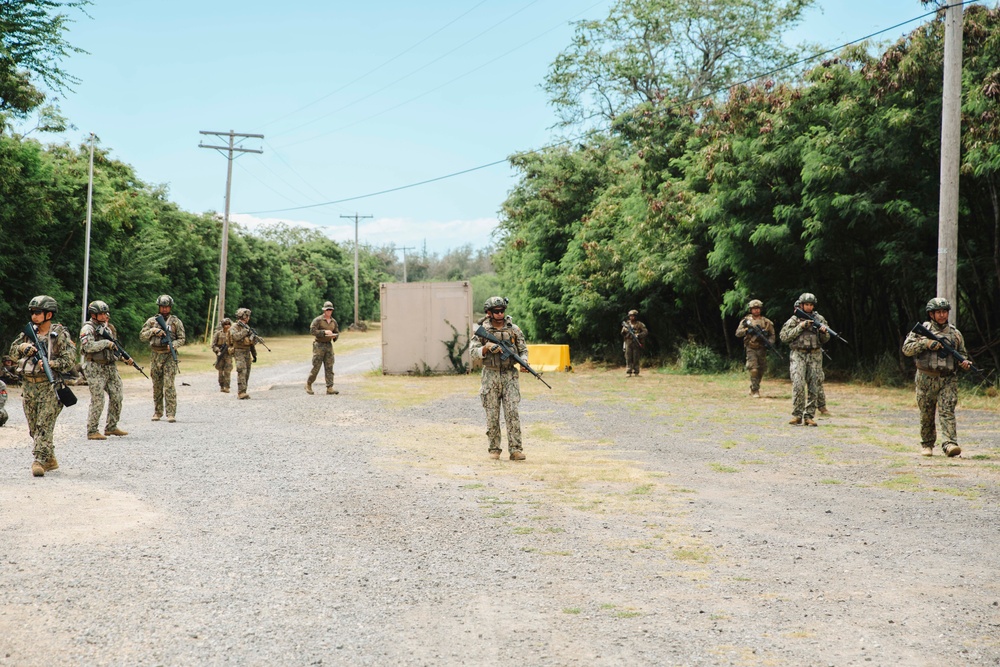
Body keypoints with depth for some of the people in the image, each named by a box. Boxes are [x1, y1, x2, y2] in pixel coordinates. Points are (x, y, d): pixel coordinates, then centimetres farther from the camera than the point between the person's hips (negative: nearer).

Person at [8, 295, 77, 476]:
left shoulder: (59, 333, -3)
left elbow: (70, 358, -9)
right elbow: (13, 353, 17)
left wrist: (50, 364, -21)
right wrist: (23, 347, -4)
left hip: (49, 386, -6)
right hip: (29, 386, 6)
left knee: (44, 425, -14)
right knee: (34, 427, 10)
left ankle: (40, 461, -16)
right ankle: (50, 460, 21)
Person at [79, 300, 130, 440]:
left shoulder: (108, 327, 15)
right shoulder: (88, 328, -8)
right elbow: (88, 346, -23)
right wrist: (106, 343, -17)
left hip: (110, 367, 8)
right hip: (95, 369, -8)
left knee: (117, 397, 7)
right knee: (97, 401, -8)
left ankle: (111, 427, 19)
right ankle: (92, 431, 1)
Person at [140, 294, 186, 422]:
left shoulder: (176, 321, 5)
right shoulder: (152, 321, 10)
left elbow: (182, 339, 4)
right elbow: (142, 337, 7)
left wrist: (173, 345, -15)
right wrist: (153, 331, -9)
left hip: (169, 355, -3)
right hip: (155, 355, 3)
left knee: (169, 385, -11)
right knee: (157, 386, 8)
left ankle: (171, 414, -12)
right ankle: (157, 412, 18)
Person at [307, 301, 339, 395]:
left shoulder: (333, 321, 11)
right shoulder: (318, 320, -7)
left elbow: (337, 333, 17)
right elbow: (312, 330, -16)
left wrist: (335, 336, -6)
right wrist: (324, 332, -23)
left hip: (329, 345, 5)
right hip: (319, 344, -5)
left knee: (329, 367, -2)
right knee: (316, 366, -3)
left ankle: (329, 388, -4)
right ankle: (308, 384, 15)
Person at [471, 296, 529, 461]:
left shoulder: (513, 329, 4)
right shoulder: (483, 330, 2)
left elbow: (523, 350, 8)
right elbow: (473, 352, -1)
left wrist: (523, 361, -12)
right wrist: (487, 347, -18)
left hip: (510, 375, 0)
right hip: (490, 376, 0)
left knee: (512, 412, -8)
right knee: (492, 414, 3)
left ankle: (515, 449, -8)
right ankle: (494, 449, 14)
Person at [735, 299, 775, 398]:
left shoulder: (766, 322, 6)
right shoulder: (746, 321, 2)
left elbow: (772, 334, 9)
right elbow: (738, 333, 0)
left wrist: (769, 342, -10)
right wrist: (746, 330, -17)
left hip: (762, 349, 3)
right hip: (751, 349, -3)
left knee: (761, 370, 9)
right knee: (754, 369, -13)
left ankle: (754, 387, 28)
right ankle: (755, 391, -9)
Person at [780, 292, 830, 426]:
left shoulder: (819, 319, 11)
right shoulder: (793, 320, 4)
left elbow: (824, 339, 13)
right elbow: (784, 337, -4)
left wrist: (824, 331, -10)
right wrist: (800, 327, -10)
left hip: (815, 356, 3)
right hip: (798, 355, -3)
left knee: (813, 387, 0)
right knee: (798, 385, -15)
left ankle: (809, 416, 6)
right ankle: (797, 415, -8)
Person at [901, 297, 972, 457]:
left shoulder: (955, 333, 10)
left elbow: (962, 353, 17)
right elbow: (906, 348, -3)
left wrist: (965, 362, -5)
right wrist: (925, 343, -14)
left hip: (948, 380, 1)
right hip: (926, 379, 0)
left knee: (947, 411, -13)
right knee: (926, 414, 7)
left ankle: (950, 444, -21)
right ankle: (927, 444, 21)